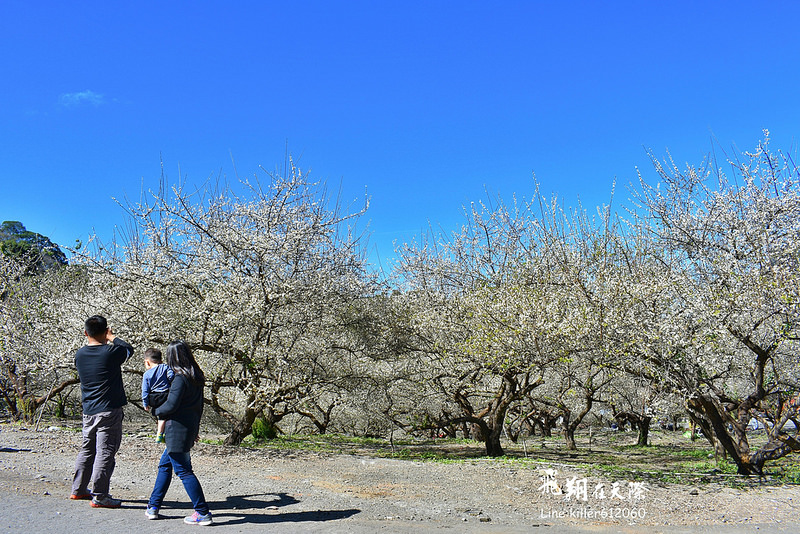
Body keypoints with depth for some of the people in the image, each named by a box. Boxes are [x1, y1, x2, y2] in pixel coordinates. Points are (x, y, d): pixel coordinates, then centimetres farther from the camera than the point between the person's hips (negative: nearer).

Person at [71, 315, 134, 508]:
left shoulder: (80, 354, 1)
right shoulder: (111, 352, -14)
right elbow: (129, 349, 7)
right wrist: (113, 337, 18)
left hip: (88, 411, 7)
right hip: (109, 411, -7)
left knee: (87, 450, 20)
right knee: (105, 453, -2)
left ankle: (78, 489, 31)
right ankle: (100, 497, 1)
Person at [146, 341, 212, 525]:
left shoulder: (180, 379, -17)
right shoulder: (196, 378, 9)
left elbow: (171, 405, -20)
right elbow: (199, 405, 16)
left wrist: (155, 411, 1)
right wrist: (195, 428, 24)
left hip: (178, 430, -9)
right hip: (190, 429, 9)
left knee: (183, 470, -3)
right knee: (165, 465, 20)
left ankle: (203, 513, 0)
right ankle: (153, 506, 29)